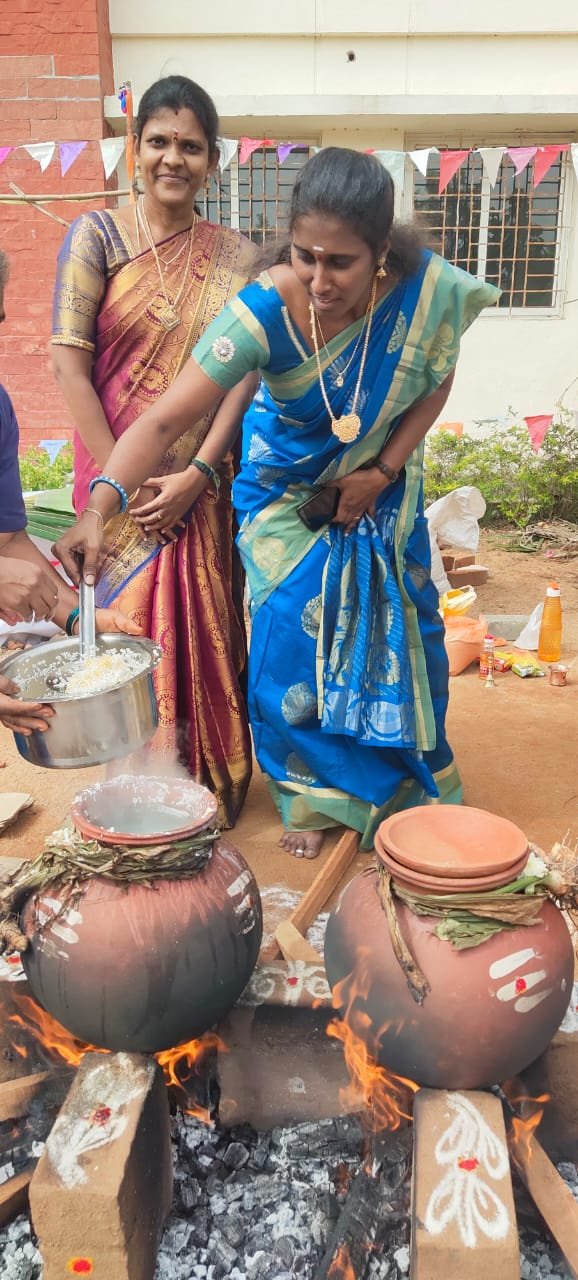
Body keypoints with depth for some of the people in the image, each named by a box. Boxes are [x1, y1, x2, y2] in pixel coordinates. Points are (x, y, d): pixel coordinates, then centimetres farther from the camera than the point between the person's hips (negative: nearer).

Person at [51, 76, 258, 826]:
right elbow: (70, 364, -6)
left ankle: (213, 782, 26)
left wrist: (195, 475, -13)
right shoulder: (97, 237, -1)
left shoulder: (237, 258, 5)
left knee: (205, 632, 7)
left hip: (204, 488, 2)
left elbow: (245, 371, -2)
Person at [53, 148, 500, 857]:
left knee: (395, 628, 10)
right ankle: (312, 795, 21)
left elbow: (436, 383, -7)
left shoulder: (428, 288, -27)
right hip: (286, 490, -2)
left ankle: (408, 783, 36)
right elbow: (163, 420, -37)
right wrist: (100, 507, -52)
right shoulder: (263, 310, -33)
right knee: (291, 638, -3)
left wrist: (383, 471, -16)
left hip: (380, 485, 2)